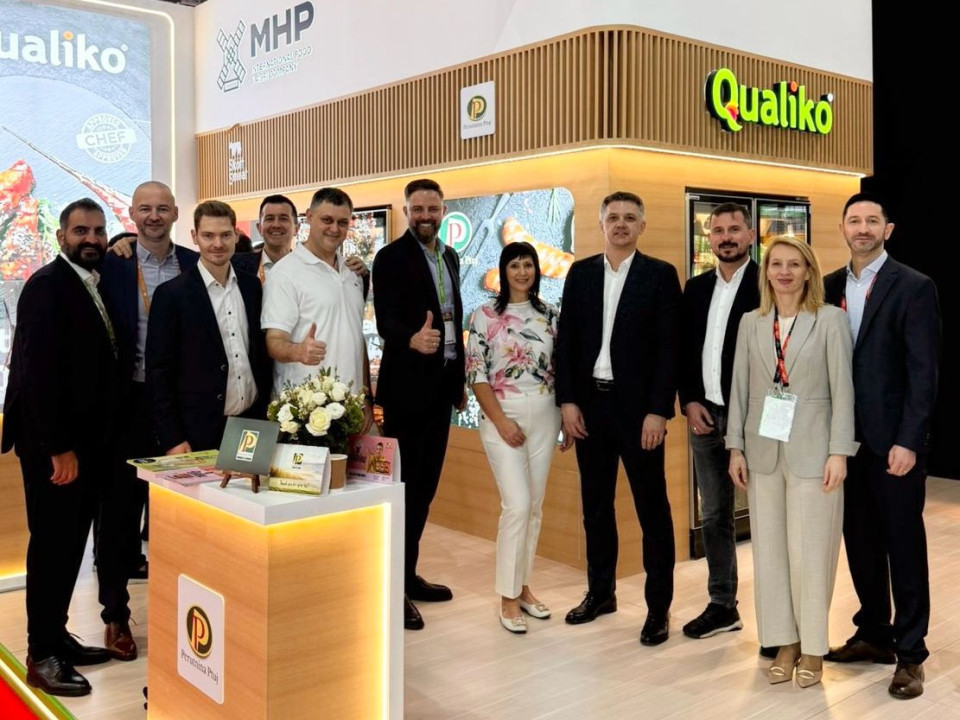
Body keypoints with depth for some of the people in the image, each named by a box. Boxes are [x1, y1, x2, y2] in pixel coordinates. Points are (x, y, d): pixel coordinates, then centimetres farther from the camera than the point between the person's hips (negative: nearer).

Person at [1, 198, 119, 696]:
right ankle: (42, 656, 13)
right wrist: (59, 448, -20)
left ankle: (56, 636, 27)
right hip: (54, 445, -8)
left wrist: (91, 443, 7)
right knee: (52, 543, 1)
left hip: (87, 440, 8)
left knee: (72, 543, 14)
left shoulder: (96, 287, 12)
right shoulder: (47, 285, -12)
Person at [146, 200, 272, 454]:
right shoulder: (171, 294, -7)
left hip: (253, 426, 4)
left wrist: (265, 415, 9)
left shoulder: (252, 287, 6)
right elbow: (159, 372, -7)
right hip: (200, 433, -4)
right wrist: (172, 439, -10)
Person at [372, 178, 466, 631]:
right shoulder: (391, 258, -9)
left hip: (442, 385, 7)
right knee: (403, 484, -3)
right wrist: (412, 340, -42)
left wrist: (460, 380, 15)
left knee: (426, 483, 12)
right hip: (407, 385, -7)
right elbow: (386, 321, -20)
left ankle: (408, 574, 23)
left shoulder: (450, 258, 13)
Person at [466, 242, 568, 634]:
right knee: (517, 505, -11)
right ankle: (508, 597, 2)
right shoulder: (484, 315, -3)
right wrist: (501, 421, -13)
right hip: (502, 416, -4)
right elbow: (476, 373, -6)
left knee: (535, 505, 8)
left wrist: (569, 418, 5)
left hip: (544, 416, 4)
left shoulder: (550, 315, 7)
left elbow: (561, 369, 11)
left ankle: (522, 586, 22)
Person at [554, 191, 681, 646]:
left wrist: (658, 411, -12)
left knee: (652, 508, 3)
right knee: (595, 504, 13)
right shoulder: (580, 273, 9)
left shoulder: (660, 275, -2)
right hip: (589, 404, 4)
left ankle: (658, 606, 14)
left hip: (638, 407, -4)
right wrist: (567, 400, -2)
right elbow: (566, 340, 7)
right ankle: (600, 591, 28)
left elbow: (669, 347, -6)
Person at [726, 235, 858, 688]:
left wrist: (839, 452, -10)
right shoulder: (751, 323, 8)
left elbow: (843, 390, -5)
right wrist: (736, 448, 3)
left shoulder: (830, 320, -3)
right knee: (769, 549, 8)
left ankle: (812, 647, 18)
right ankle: (784, 642, 21)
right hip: (764, 451, 4)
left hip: (811, 452, -4)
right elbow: (739, 388, 7)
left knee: (809, 552, 1)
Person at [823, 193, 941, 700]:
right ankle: (873, 634, 27)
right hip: (846, 437, 5)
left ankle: (909, 652, 15)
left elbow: (923, 373, -11)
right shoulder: (830, 287, 8)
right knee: (860, 542, 13)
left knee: (904, 546, 4)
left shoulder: (914, 287, -7)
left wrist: (908, 442, -17)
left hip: (893, 439, -5)